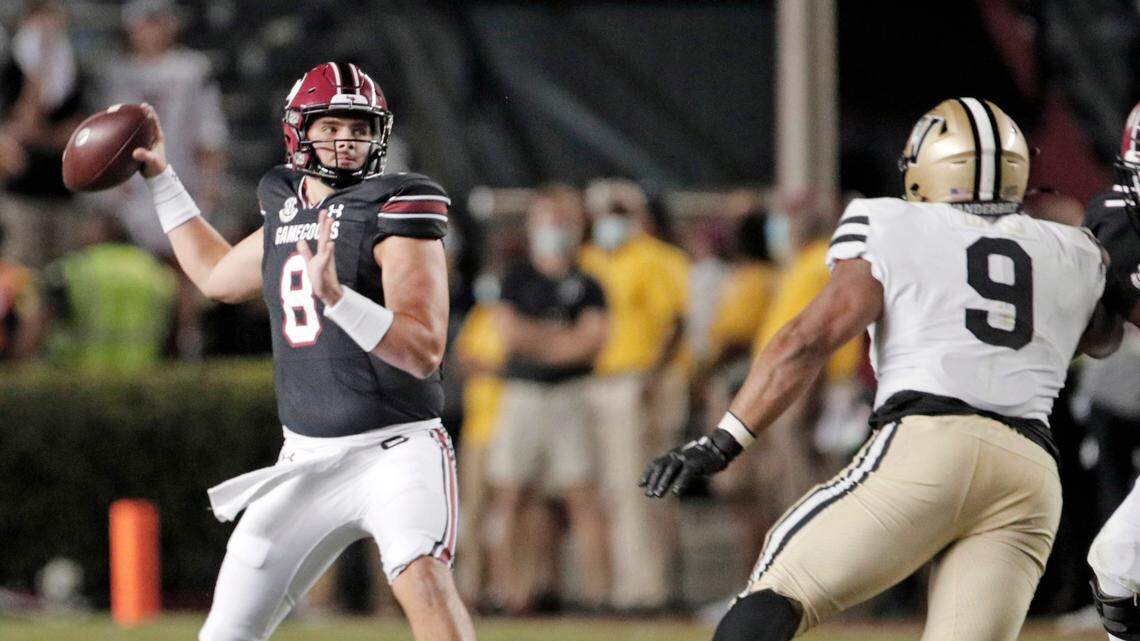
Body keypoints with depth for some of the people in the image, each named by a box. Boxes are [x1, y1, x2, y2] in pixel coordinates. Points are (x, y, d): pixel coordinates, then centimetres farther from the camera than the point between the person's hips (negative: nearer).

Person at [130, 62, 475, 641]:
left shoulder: (394, 212, -10)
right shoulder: (287, 209, 10)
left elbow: (424, 350, -20)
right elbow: (218, 277, 32)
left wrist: (335, 295, -33)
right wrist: (159, 175, 33)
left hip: (395, 450, -6)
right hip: (306, 461, 6)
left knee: (420, 577, -34)